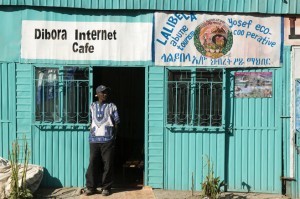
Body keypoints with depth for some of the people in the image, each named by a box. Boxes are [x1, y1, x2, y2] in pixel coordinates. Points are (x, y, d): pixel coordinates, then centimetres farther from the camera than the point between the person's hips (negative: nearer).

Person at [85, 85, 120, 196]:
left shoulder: (111, 106, 5)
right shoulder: (92, 106, 13)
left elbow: (116, 123, 5)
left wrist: (114, 137, -1)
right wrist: (91, 133, 11)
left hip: (107, 140, -2)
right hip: (94, 140, 2)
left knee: (107, 164, 0)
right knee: (93, 163, -1)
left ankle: (106, 187, 9)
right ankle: (91, 187, 7)